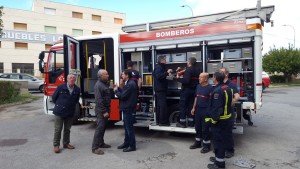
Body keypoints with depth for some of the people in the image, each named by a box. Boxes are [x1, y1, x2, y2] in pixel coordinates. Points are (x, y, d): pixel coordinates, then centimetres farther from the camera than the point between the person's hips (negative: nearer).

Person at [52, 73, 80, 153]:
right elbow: (54, 97, 2)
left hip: (70, 113, 3)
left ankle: (66, 143, 28)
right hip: (59, 112, -3)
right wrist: (59, 105, 10)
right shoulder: (61, 87, -11)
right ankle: (56, 145, 15)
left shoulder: (77, 89, -3)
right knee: (58, 130, 3)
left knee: (67, 129, 14)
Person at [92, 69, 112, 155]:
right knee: (100, 127, -8)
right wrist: (104, 112, -22)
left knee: (103, 127, 16)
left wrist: (107, 110, 12)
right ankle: (95, 147, -3)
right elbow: (99, 100, -22)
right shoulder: (98, 85, -17)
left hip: (105, 109, 10)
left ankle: (101, 143, 28)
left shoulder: (105, 84, 14)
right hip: (101, 110, -10)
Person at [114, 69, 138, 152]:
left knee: (129, 127, -2)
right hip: (126, 108, 11)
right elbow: (124, 93, 14)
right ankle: (126, 143, 29)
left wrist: (116, 91, -6)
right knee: (126, 126, 17)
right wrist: (118, 88, 8)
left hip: (128, 108, -11)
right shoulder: (129, 83, 13)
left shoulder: (130, 84, -21)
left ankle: (132, 146, 8)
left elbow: (122, 96, -21)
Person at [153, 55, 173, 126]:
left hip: (158, 89, 11)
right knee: (163, 105, -9)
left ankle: (158, 121, 19)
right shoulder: (158, 68, -13)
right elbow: (158, 76, -28)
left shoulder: (160, 67, 20)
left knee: (159, 105, 13)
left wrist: (167, 73, 16)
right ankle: (162, 122, -7)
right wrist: (167, 72, -24)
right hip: (160, 89, -11)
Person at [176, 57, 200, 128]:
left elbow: (186, 80, -26)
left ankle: (182, 122, 4)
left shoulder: (188, 70, -16)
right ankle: (191, 122, 17)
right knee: (191, 106, 13)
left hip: (186, 89, -7)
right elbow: (198, 80, 17)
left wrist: (178, 78, -15)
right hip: (194, 90, 8)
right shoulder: (197, 71, 9)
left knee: (183, 106, 1)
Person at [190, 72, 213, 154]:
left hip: (206, 110, -7)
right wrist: (194, 108, 15)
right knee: (197, 127, 15)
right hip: (198, 109, 7)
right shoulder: (198, 86, 9)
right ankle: (197, 142, 30)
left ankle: (206, 145, 15)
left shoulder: (210, 88, -13)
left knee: (205, 128, 1)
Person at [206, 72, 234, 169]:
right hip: (227, 118, 10)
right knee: (222, 140, 20)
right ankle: (219, 157, 35)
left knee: (218, 141, 1)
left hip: (220, 120, -10)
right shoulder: (227, 88, 9)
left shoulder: (218, 90, -22)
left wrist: (213, 119, -19)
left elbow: (217, 107, -26)